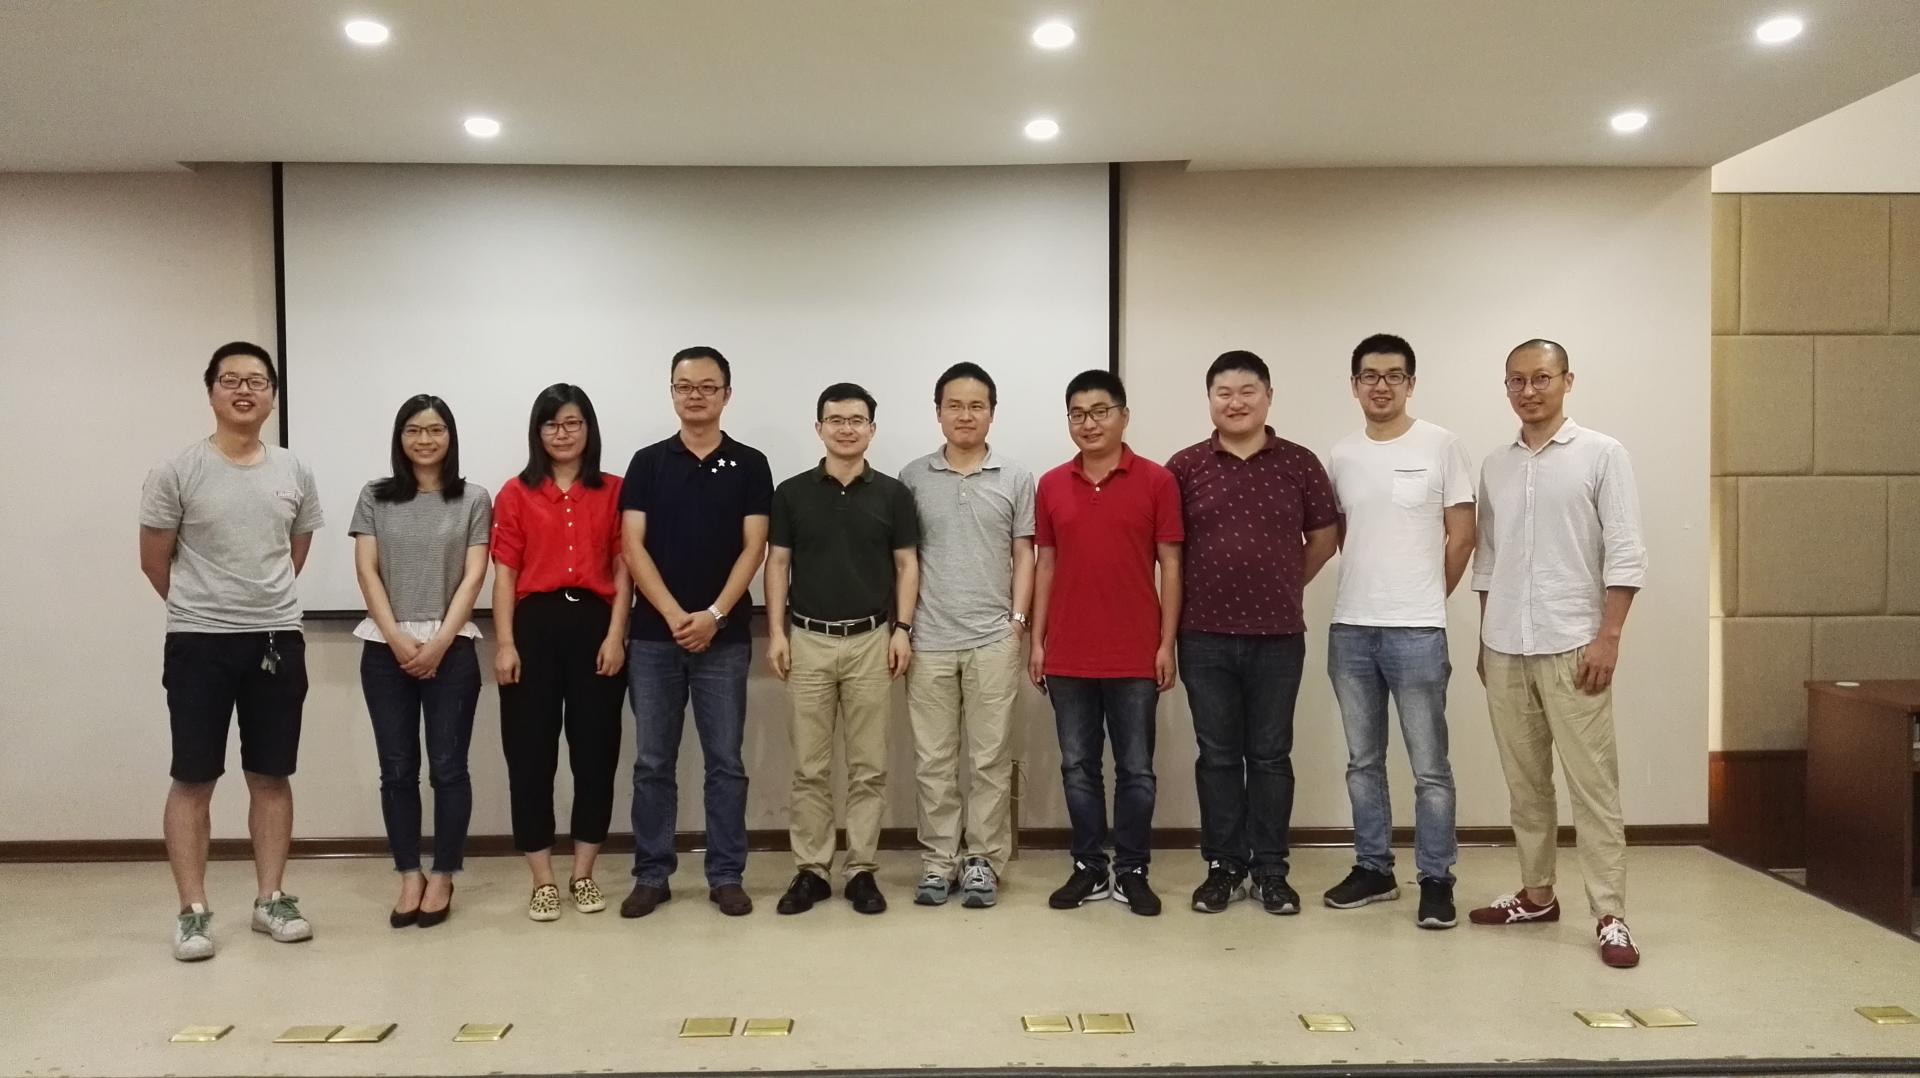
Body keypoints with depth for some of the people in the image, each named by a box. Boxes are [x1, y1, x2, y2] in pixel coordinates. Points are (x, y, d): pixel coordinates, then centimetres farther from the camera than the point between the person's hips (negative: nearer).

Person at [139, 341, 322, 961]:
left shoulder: (294, 474, 4)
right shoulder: (179, 472, -6)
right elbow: (154, 562, 2)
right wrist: (203, 609, 12)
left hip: (278, 641, 3)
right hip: (199, 644, -3)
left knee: (271, 776, 9)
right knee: (193, 779, 2)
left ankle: (270, 900, 18)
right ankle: (193, 910, 11)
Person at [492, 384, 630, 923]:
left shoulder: (614, 491, 7)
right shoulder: (516, 494, 5)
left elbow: (623, 570, 4)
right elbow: (505, 575, 3)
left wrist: (616, 634, -5)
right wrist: (504, 644, -4)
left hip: (594, 624, 1)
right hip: (535, 625, 0)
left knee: (595, 750, 5)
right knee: (531, 754, 3)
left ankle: (583, 874, 20)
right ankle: (543, 880, 15)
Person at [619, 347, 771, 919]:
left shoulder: (749, 464, 3)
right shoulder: (648, 462, 5)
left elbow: (753, 547, -3)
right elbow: (633, 546, -2)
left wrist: (714, 615, -14)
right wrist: (674, 615, -13)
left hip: (725, 636, -1)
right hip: (654, 635, 1)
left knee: (725, 761, 5)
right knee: (653, 762, 6)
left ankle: (726, 875, 14)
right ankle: (651, 874, 17)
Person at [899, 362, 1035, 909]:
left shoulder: (1015, 478, 3)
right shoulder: (912, 478, 3)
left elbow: (1023, 556, 5)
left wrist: (1018, 621, -3)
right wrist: (900, 626, 1)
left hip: (993, 639, 0)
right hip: (929, 641, 1)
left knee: (990, 758, 5)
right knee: (933, 759, 6)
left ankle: (983, 861, 15)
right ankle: (938, 862, 17)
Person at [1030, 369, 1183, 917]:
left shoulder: (1156, 481, -3)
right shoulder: (1050, 486, 6)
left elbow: (1170, 565, -2)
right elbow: (1046, 565, 10)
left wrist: (1167, 643, -6)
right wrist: (1037, 640, 5)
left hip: (1135, 654, -2)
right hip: (1068, 655, 3)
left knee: (1135, 770, 7)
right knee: (1078, 767, 10)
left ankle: (1132, 872, 19)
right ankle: (1089, 870, 22)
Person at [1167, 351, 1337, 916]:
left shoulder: (1301, 464, 2)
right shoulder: (1185, 467, 1)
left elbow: (1324, 537, 11)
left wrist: (1283, 587, 11)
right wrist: (1215, 590, 7)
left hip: (1279, 636, 0)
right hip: (1205, 637, 0)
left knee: (1271, 755, 8)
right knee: (1217, 755, 8)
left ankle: (1270, 869, 19)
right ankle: (1223, 865, 19)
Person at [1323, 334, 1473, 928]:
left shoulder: (1440, 445, -3)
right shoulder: (1341, 456, 8)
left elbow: (1462, 536, 0)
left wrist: (1422, 599, 4)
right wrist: (1375, 587, 9)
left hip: (1417, 631, -4)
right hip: (1350, 628, 4)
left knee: (1429, 767, 1)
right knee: (1363, 761, 13)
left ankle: (1435, 879, 12)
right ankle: (1373, 868, 25)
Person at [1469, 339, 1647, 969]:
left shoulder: (1601, 455, -1)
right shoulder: (1495, 466, 12)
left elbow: (1624, 554, -6)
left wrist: (1608, 637, -12)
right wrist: (1485, 639, 13)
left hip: (1571, 646, -5)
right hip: (1504, 649, 5)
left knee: (1592, 783, -3)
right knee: (1524, 781, 11)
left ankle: (1610, 915, 1)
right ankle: (1536, 894, 22)